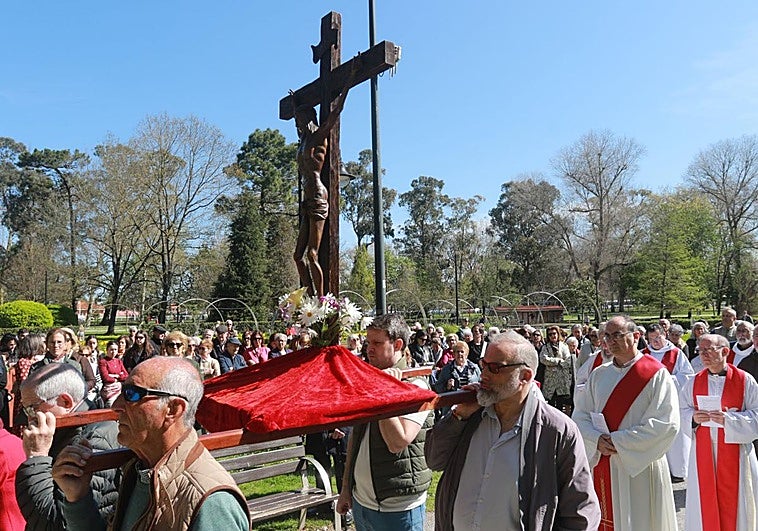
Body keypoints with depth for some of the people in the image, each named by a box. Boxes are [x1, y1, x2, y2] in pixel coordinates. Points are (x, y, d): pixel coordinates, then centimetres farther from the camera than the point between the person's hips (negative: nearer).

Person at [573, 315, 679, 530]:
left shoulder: (656, 374, -7)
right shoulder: (599, 374, 7)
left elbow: (667, 424, -15)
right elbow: (580, 415, 7)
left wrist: (619, 440, -16)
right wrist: (597, 439, -12)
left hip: (639, 467, -4)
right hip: (601, 466, 4)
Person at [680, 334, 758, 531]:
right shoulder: (693, 382, 3)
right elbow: (682, 412, 7)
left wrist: (729, 419, -19)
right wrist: (693, 417, -13)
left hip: (734, 452, -2)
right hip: (703, 452, 2)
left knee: (733, 500, 7)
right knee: (705, 500, 8)